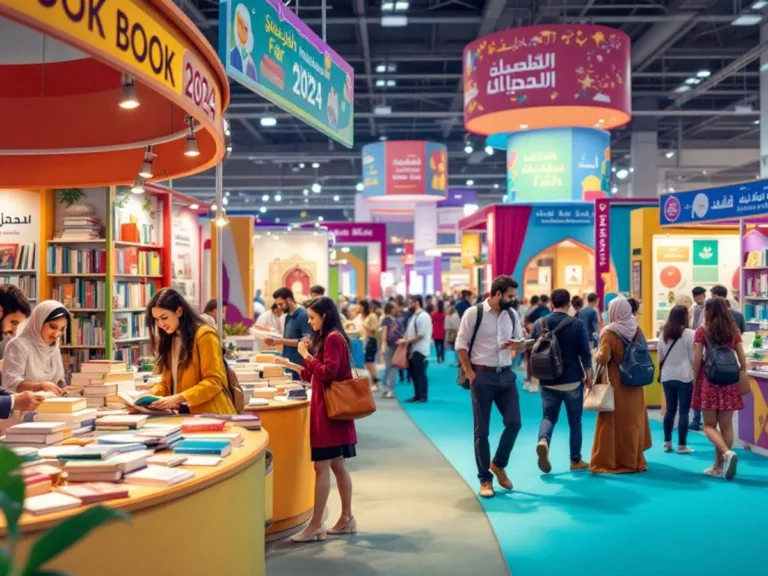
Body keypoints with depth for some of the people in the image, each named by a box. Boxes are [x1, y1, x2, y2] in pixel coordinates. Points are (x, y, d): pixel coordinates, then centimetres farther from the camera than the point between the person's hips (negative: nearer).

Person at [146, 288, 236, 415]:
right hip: (182, 413, 6)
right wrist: (150, 394, -4)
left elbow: (214, 381, -13)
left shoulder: (204, 335, -7)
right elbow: (167, 382, 16)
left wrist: (178, 398, -21)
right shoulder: (168, 339, 15)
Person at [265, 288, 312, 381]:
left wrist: (282, 341, -20)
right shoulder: (288, 316, 14)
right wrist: (275, 341, 3)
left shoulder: (303, 315, -13)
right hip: (288, 364, 8)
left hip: (299, 365, -8)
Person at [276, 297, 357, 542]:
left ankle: (316, 525, -4)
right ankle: (347, 518, 18)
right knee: (337, 465, 12)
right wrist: (294, 366, 14)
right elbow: (318, 376, 19)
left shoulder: (333, 338, -13)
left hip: (329, 410, -10)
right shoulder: (330, 338, 17)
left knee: (321, 466, -7)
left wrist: (306, 355, -12)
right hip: (330, 409, 10)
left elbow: (327, 373, -20)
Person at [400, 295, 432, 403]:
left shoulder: (423, 316, -15)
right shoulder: (414, 315, 15)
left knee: (420, 374, -3)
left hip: (420, 350, -10)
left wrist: (406, 341, -15)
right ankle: (417, 395, 21)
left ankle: (423, 396, 4)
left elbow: (421, 335, -20)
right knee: (414, 373, 13)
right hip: (413, 349, 10)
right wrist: (405, 340, 3)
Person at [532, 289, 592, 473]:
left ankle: (543, 441, -20)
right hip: (573, 380, -2)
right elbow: (585, 354, -10)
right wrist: (588, 376, 3)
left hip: (548, 381, 2)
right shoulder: (577, 324, -8)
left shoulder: (539, 324, 0)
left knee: (549, 416, 10)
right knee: (575, 420, 11)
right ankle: (576, 460, 18)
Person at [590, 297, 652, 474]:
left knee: (613, 423, 3)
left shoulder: (610, 333, -15)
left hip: (615, 384, -5)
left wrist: (596, 357, -1)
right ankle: (634, 460, 24)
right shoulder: (636, 330, 1)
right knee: (633, 422, 14)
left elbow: (603, 358, -20)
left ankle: (610, 461, 7)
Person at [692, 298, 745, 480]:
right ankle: (719, 466, 12)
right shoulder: (733, 331, 5)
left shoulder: (702, 331, -5)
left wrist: (694, 383, 2)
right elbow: (743, 361, 5)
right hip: (729, 381, 3)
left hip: (709, 380, -3)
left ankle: (727, 453, -20)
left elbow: (697, 361, -7)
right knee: (726, 425, 8)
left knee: (709, 425, 4)